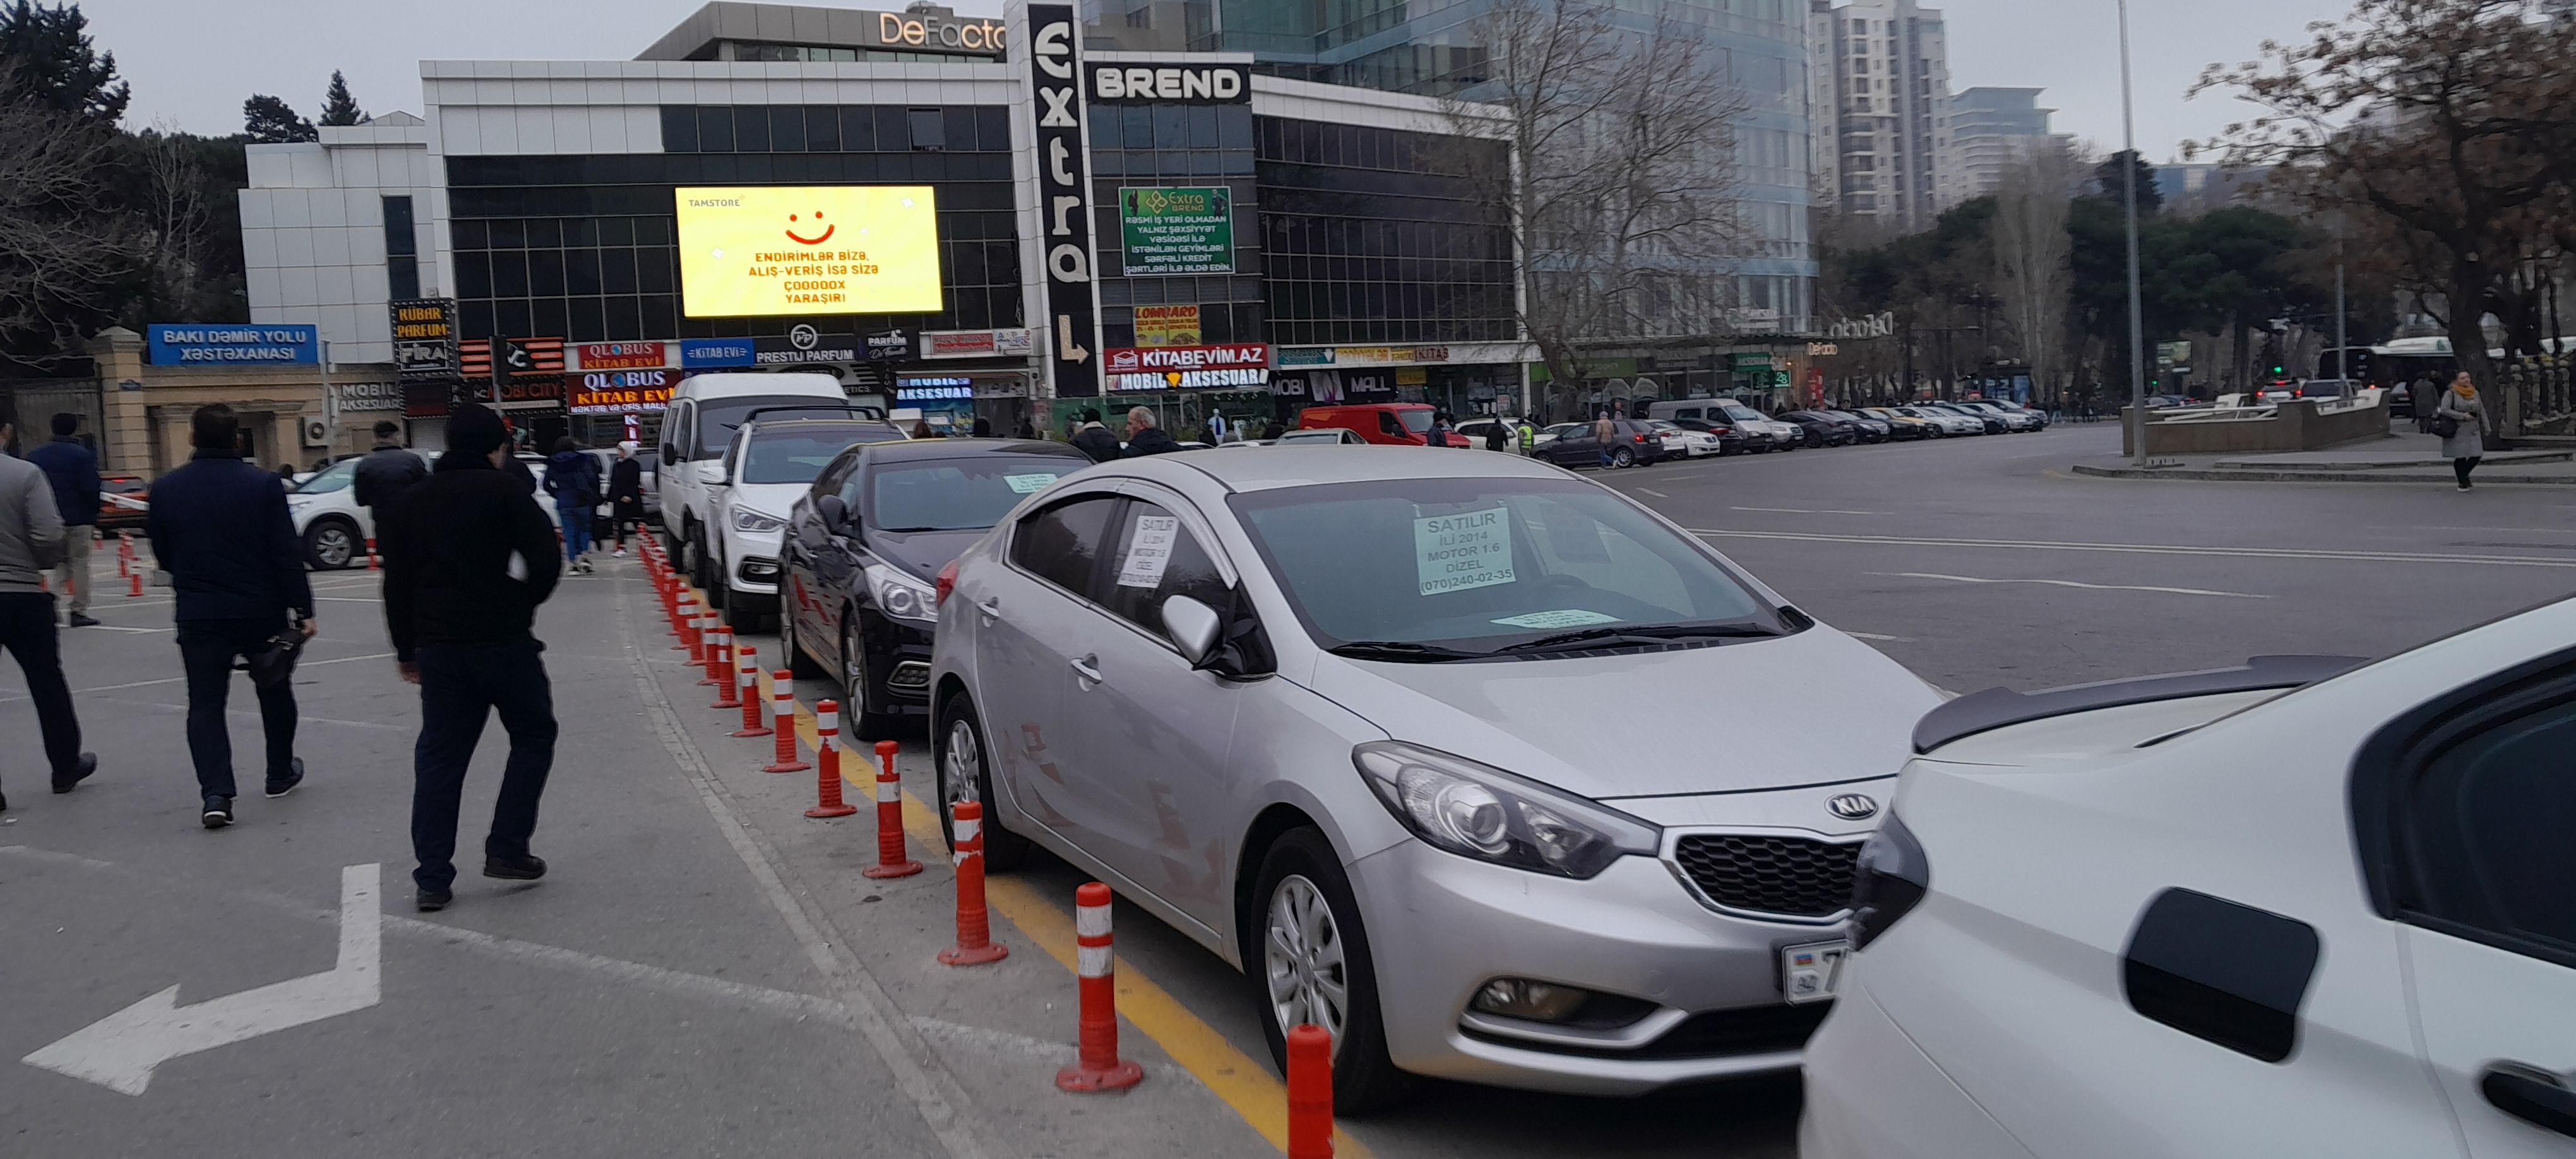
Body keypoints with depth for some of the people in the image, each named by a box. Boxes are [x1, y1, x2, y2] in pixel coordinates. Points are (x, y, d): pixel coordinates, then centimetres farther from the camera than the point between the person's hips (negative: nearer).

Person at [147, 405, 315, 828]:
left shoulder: (166, 489, -2)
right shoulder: (262, 485, -8)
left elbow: (163, 556, 8)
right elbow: (288, 555, -10)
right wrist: (302, 611, -6)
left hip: (198, 617, 1)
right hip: (261, 613, -1)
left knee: (205, 704, 4)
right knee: (275, 691, 19)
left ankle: (216, 793, -11)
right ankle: (281, 773, 30)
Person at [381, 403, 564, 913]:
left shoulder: (413, 502, 12)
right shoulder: (502, 491, -5)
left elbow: (396, 584, 15)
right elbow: (545, 559, -13)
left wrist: (407, 650, 21)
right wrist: (523, 605, 5)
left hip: (437, 646, 5)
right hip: (502, 641, -5)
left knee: (439, 756, 9)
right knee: (533, 736, 12)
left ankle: (433, 877, 5)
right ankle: (506, 849, 5)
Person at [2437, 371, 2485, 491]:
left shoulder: (2475, 392, 9)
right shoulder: (2451, 394, -7)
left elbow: (2481, 410, 15)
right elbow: (2445, 410, -16)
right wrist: (2463, 416, -17)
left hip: (2473, 430, 5)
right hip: (2458, 430, -5)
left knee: (2476, 456, -2)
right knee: (2460, 457, -3)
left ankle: (2464, 475, 25)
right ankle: (2462, 483, 13)